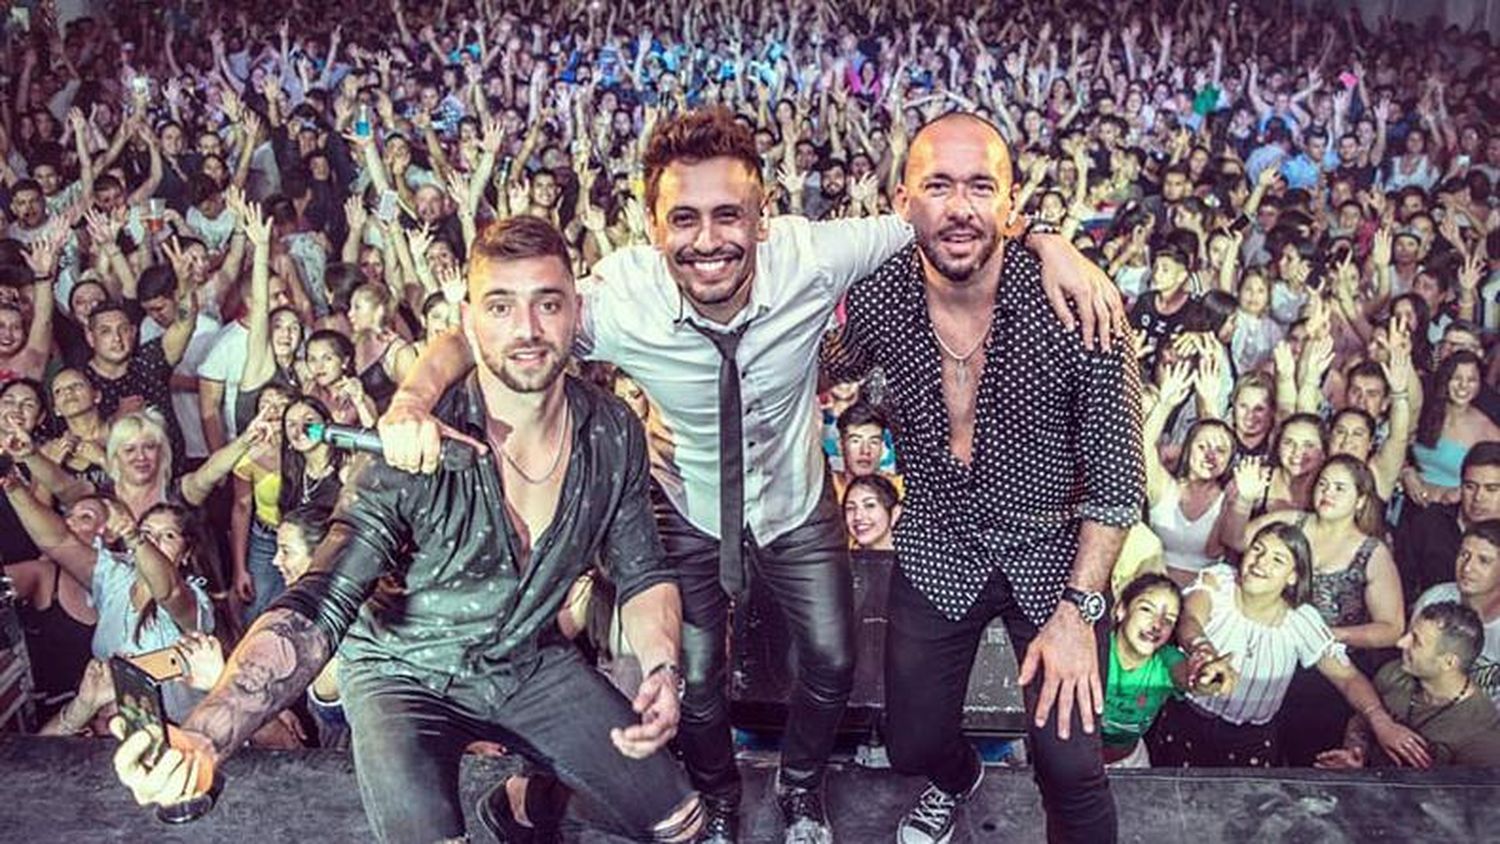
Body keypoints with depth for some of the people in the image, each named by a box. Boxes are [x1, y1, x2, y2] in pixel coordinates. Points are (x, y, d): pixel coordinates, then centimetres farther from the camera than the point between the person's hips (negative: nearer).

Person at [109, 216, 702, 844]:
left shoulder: (614, 433, -15)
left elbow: (643, 574, -2)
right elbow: (319, 609, -36)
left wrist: (663, 672, -20)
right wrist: (200, 738, -51)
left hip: (530, 662, 4)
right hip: (408, 675, -4)